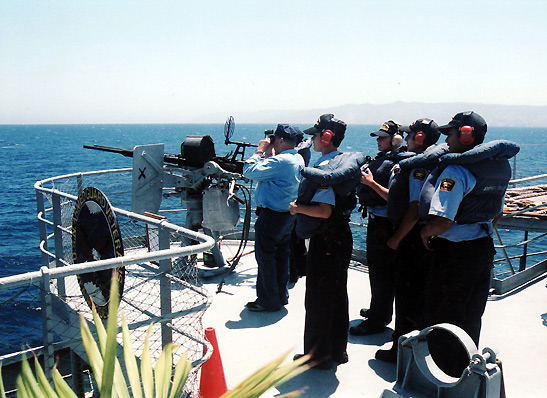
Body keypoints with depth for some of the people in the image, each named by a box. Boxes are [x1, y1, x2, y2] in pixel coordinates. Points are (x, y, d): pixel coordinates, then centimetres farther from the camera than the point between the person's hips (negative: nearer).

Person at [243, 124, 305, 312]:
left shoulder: (279, 161, -22)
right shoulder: (298, 160, 8)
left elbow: (250, 171, -22)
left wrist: (260, 151, -10)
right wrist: (268, 154, 9)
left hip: (271, 217, -9)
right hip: (289, 216, 9)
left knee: (265, 258, 2)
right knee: (281, 256, 18)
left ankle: (268, 301, 10)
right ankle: (281, 296, 30)